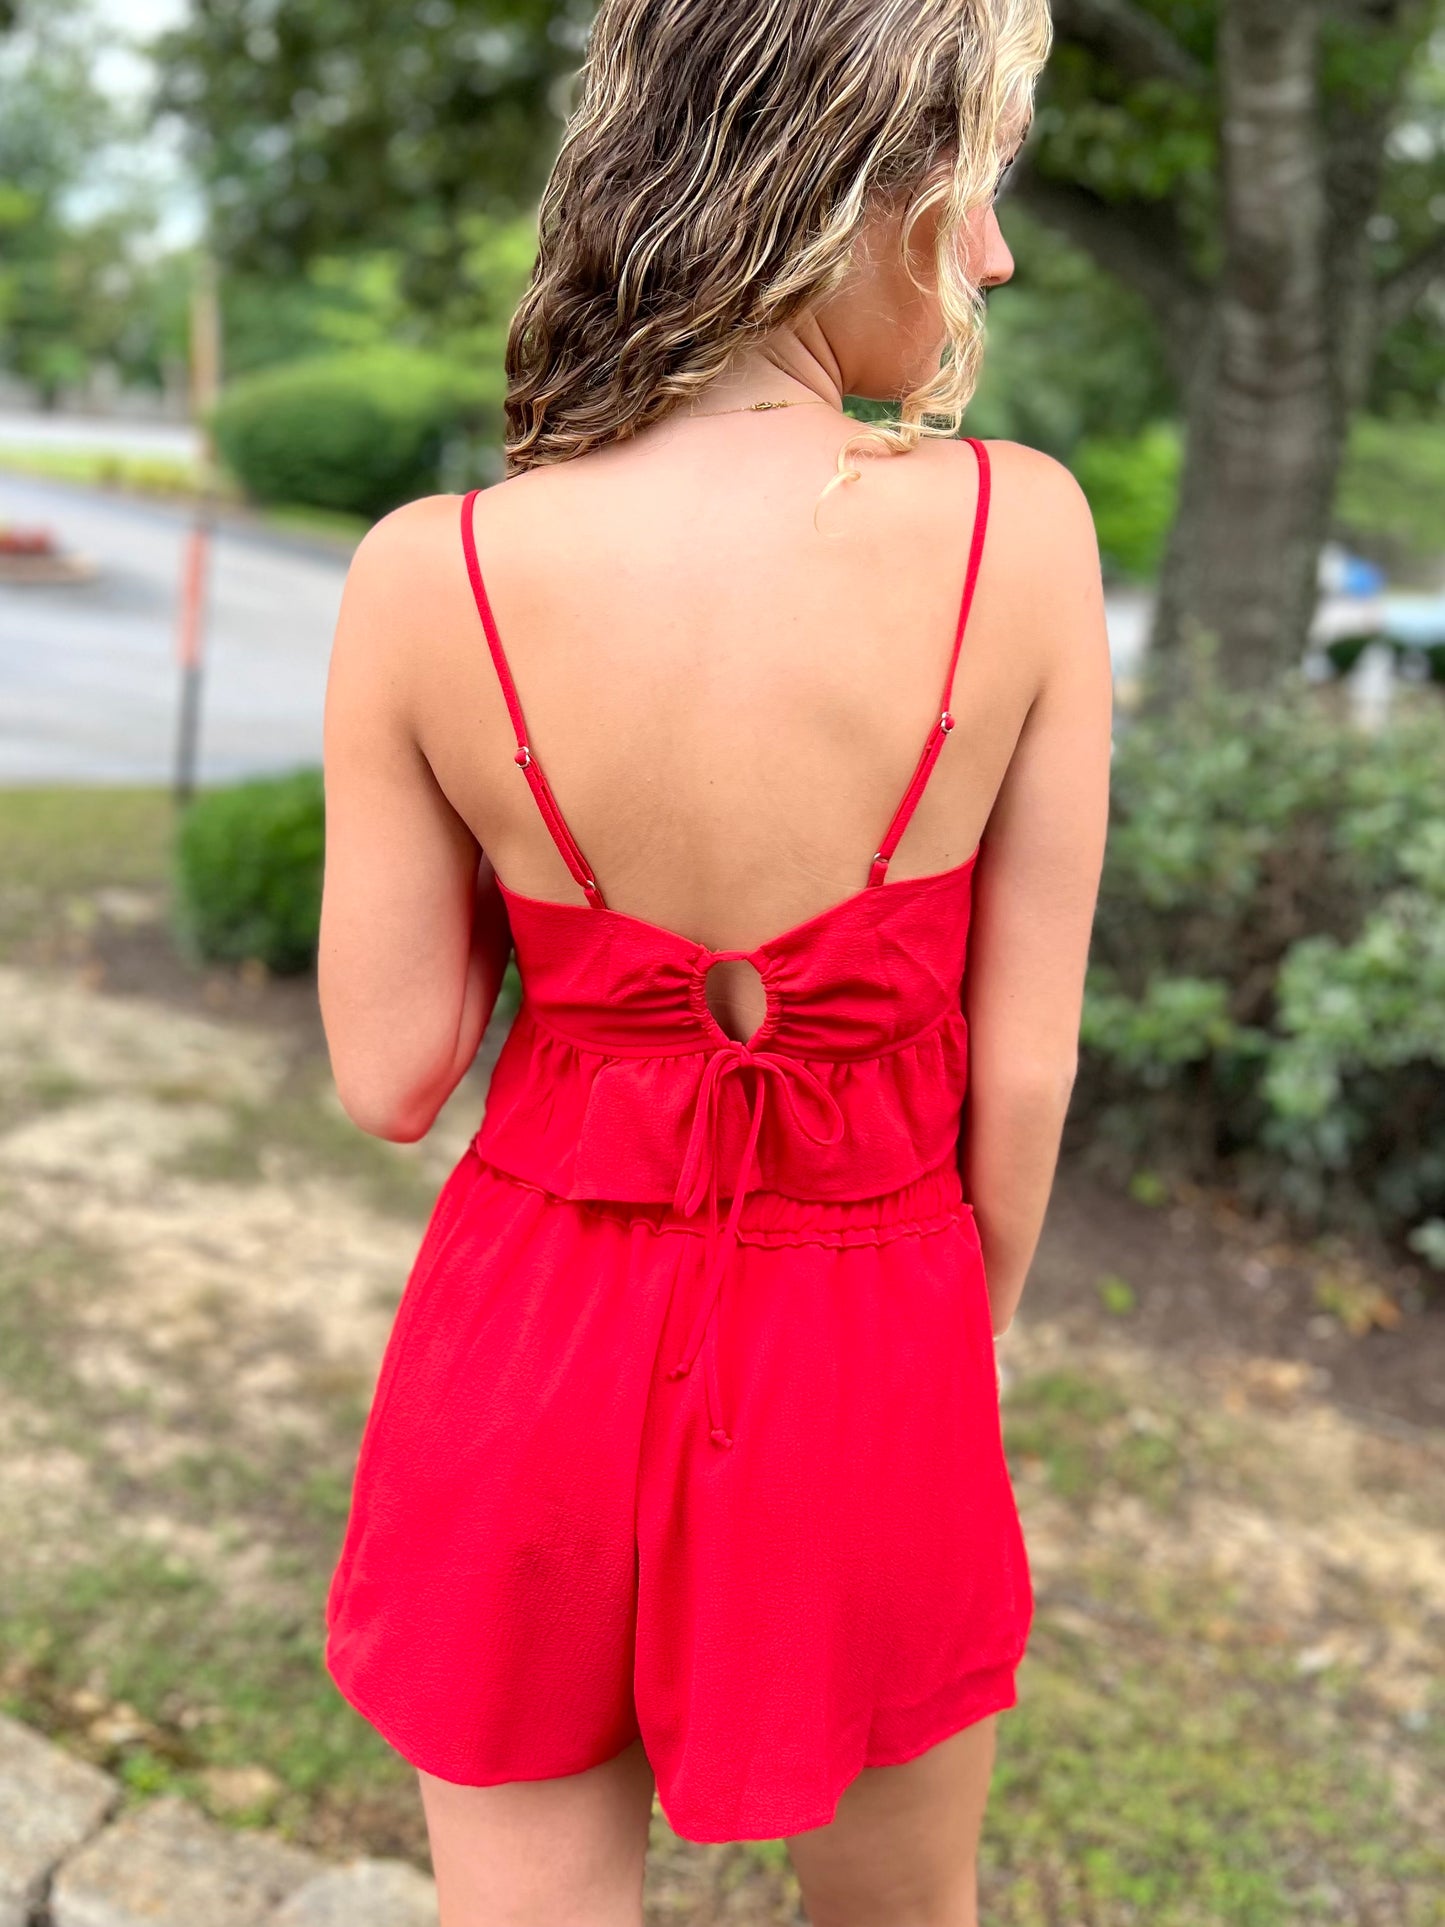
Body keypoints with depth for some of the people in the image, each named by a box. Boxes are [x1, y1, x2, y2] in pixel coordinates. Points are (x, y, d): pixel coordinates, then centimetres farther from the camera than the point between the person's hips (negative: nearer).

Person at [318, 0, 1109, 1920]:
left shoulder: (431, 574, -16)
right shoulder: (1021, 533, -17)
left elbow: (391, 1076, -8)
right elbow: (1025, 1061, -9)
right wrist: (968, 1349, 9)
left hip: (537, 1340, 1)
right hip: (862, 1356, 0)